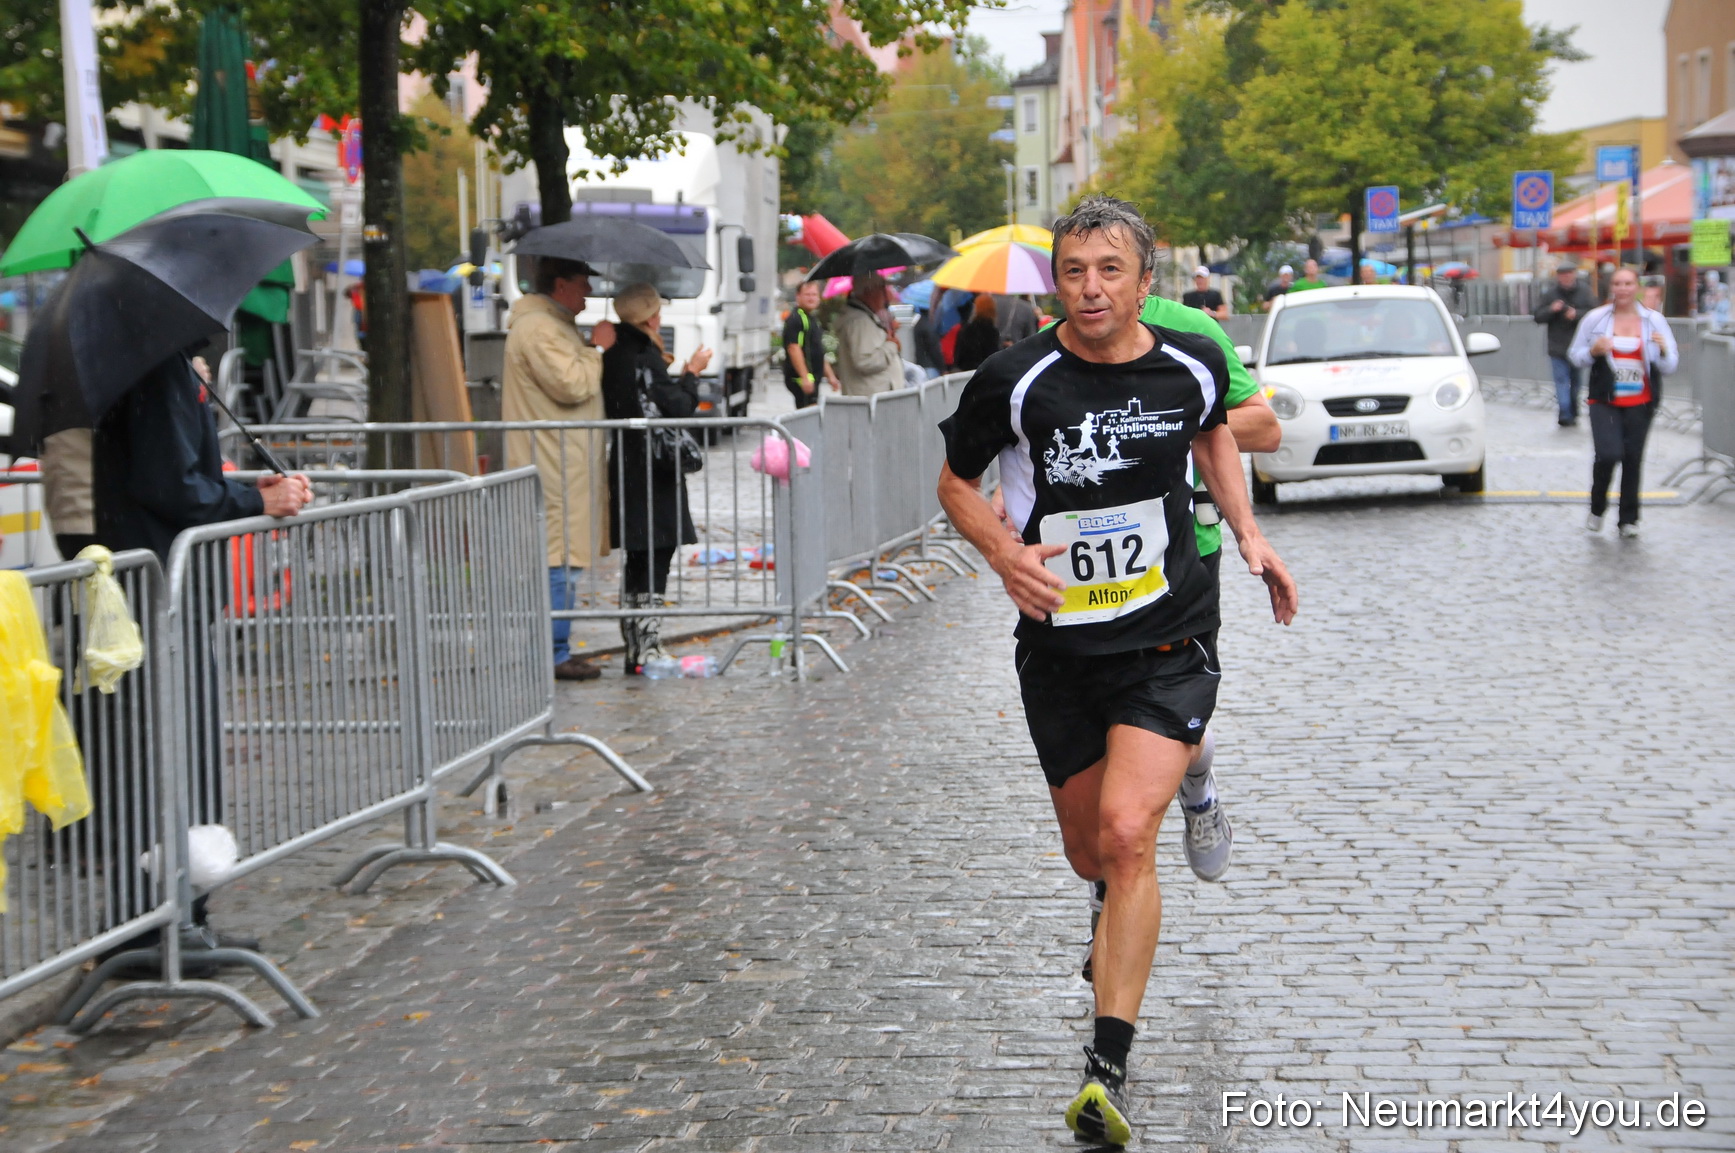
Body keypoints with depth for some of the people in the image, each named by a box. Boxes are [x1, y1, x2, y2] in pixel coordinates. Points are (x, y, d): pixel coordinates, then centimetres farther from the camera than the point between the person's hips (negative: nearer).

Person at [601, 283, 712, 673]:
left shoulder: (615, 355, 10)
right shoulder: (644, 357, -15)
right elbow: (677, 408, -16)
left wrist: (681, 377, 17)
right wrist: (692, 374, -1)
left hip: (627, 472, 9)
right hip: (653, 474, -9)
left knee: (638, 563, 14)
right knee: (653, 561, -5)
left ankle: (636, 651, 19)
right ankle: (647, 651, -6)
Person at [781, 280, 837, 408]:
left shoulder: (813, 319, 20)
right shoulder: (795, 319, -12)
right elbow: (794, 349, -21)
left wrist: (830, 375, 25)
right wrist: (805, 377, -27)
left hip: (813, 377, 10)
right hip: (800, 378, -10)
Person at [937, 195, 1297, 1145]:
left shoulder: (1193, 364, -4)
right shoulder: (1015, 381, -12)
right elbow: (955, 480, 3)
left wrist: (1247, 533, 10)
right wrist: (1005, 553, -15)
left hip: (1169, 643, -1)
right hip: (1059, 647, 1)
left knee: (1127, 836, -18)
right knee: (1089, 853, 14)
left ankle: (1109, 1068, -14)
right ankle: (1121, 922, 54)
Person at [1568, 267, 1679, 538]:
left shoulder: (1653, 320, 3)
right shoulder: (1595, 318, -1)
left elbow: (1671, 366, 4)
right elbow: (1575, 355, 6)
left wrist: (1663, 350, -18)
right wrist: (1593, 351, -15)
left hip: (1640, 404, 2)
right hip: (1604, 402, -2)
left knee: (1633, 459, 5)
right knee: (1608, 454, -17)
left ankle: (1628, 518, 19)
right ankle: (1597, 508, 8)